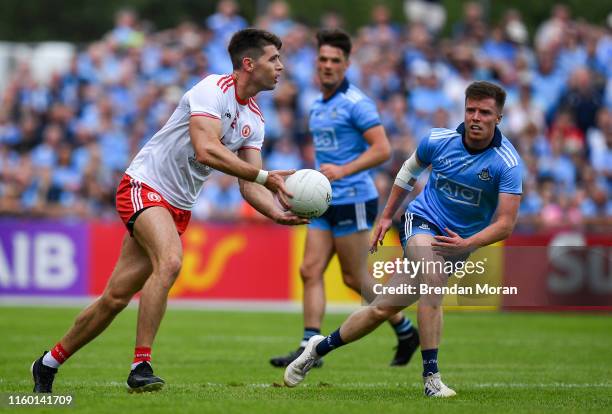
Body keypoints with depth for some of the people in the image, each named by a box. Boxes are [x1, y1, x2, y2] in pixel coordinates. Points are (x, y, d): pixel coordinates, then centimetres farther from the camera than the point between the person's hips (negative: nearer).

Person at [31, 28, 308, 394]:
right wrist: (266, 177, -32)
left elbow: (248, 184, 5)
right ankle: (141, 366, -30)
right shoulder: (213, 90, -17)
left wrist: (277, 212, -15)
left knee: (116, 298, 5)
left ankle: (49, 363, 19)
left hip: (179, 208, 8)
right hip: (144, 187, -8)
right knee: (170, 261, -33)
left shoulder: (255, 120, 9)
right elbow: (205, 150, -31)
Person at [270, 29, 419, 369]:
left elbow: (382, 149, -18)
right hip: (325, 202, 8)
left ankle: (405, 332, 16)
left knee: (355, 278, -1)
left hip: (353, 200, -8)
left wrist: (342, 171, -25)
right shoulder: (317, 106, 15)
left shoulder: (355, 103, -12)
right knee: (310, 271, -2)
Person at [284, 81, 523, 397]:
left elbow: (506, 224, -22)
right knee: (433, 284, -30)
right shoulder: (438, 140, -11)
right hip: (422, 220, -1)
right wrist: (386, 216, 14)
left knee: (384, 307, -3)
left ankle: (321, 347, 14)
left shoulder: (507, 162, -19)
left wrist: (467, 244, -35)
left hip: (457, 242, 1)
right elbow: (410, 169, 12)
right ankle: (431, 378, -23)